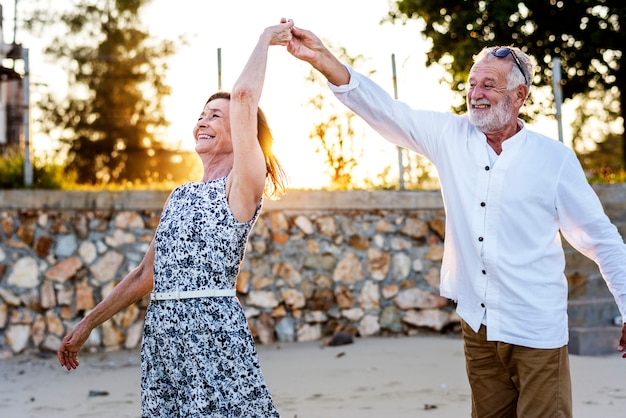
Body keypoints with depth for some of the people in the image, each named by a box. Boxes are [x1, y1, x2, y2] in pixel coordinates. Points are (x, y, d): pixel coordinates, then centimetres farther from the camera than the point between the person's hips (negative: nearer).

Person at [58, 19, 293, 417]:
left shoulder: (243, 186, -4)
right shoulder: (181, 194, 18)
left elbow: (244, 94, -17)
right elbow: (146, 274, 22)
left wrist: (266, 39, -2)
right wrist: (87, 324, 22)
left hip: (213, 330, -7)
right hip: (163, 334, 7)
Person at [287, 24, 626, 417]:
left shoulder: (554, 158, -6)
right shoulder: (451, 136, 1)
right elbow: (383, 109, -7)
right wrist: (322, 58, -21)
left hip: (537, 331, -3)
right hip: (478, 326, 4)